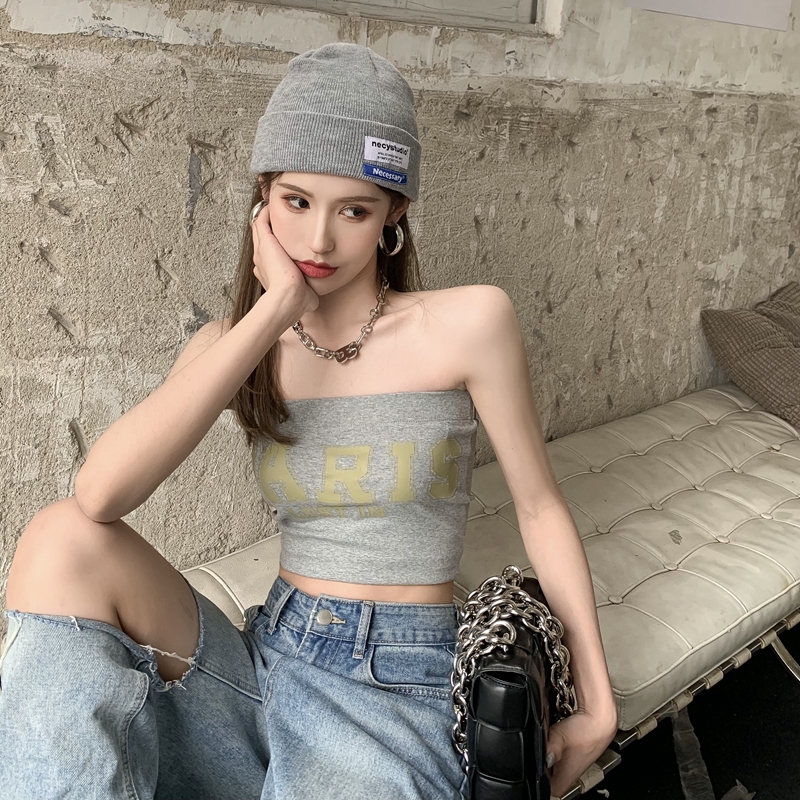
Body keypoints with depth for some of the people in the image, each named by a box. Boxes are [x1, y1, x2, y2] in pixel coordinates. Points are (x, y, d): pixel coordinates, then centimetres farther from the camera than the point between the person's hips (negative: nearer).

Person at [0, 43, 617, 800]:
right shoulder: (232, 347, 1)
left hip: (396, 689, -3)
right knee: (63, 540, -21)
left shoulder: (468, 324, -8)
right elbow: (99, 495, -17)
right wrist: (275, 310, -17)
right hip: (266, 662, 4)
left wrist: (597, 704, 3)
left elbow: (540, 507, 1)